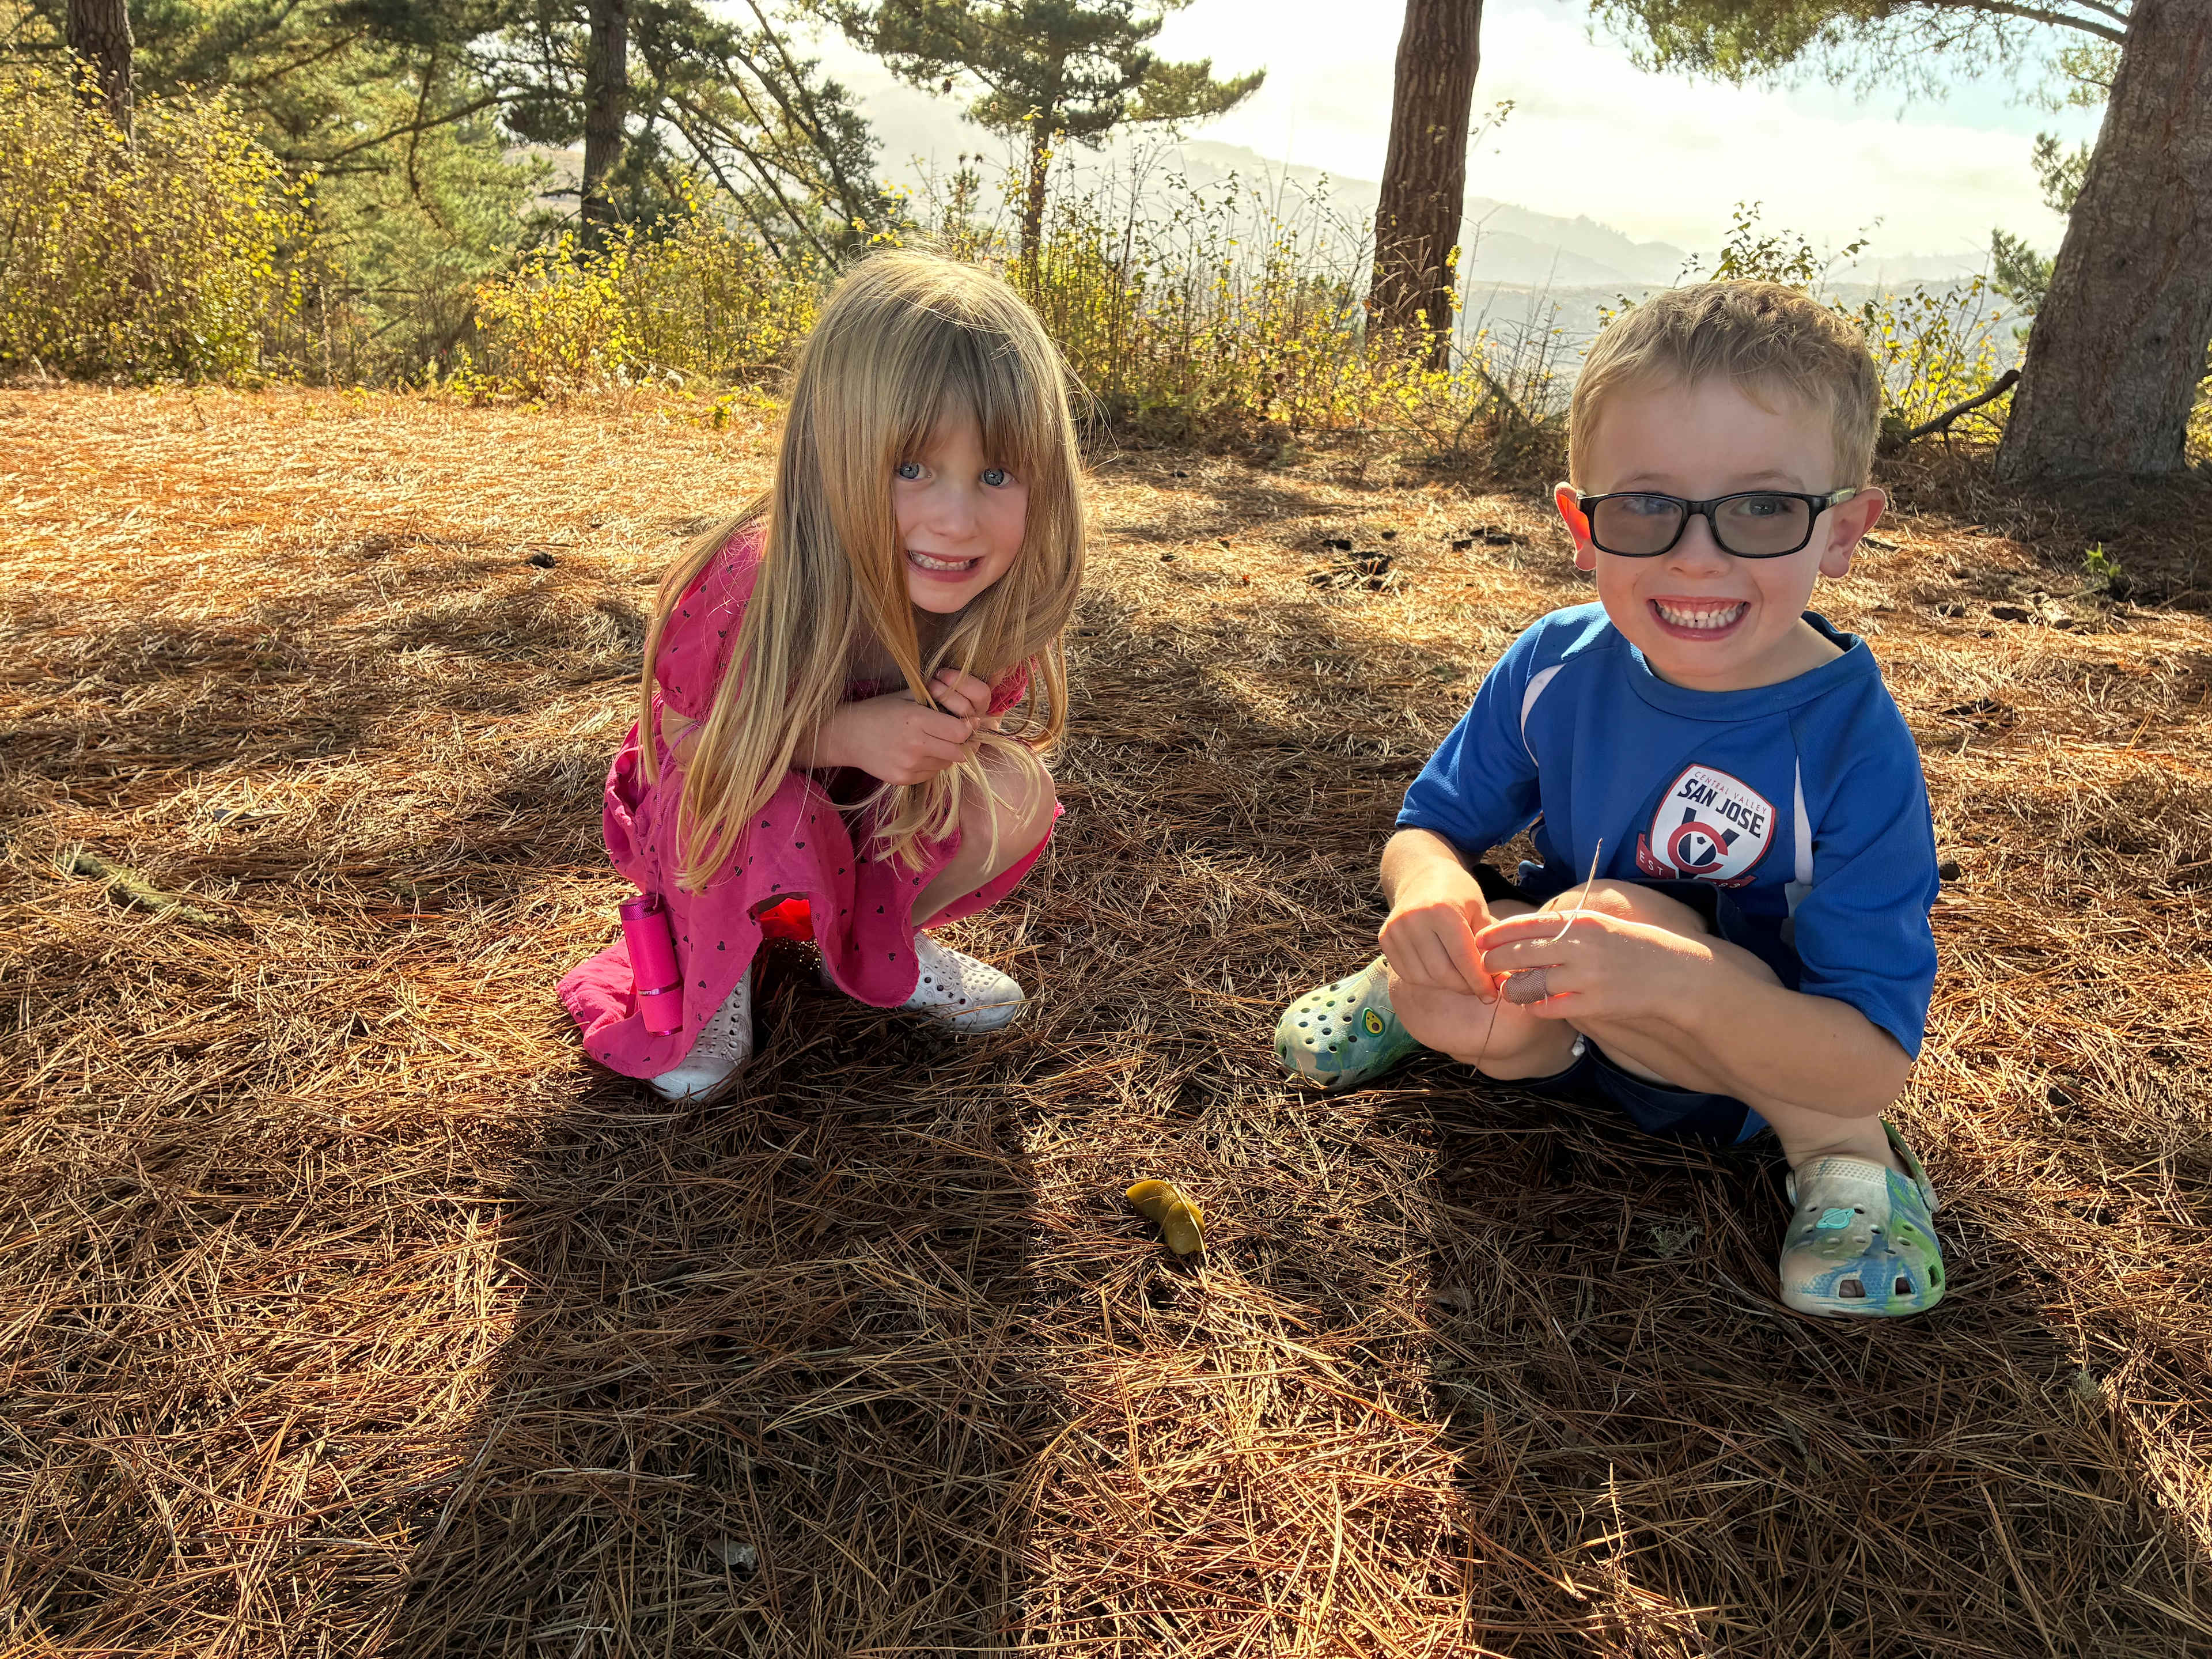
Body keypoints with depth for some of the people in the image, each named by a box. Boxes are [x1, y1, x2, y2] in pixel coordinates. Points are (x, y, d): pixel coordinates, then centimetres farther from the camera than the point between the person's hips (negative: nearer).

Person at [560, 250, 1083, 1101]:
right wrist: (846, 732, -40)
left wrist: (953, 729, -32)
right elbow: (679, 733, -24)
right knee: (771, 813, -38)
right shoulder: (752, 591, -38)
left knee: (1015, 792, -22)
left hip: (872, 817, 4)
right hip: (708, 810, -4)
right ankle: (711, 971, -4)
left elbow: (975, 713, -5)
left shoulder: (996, 595, -23)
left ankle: (880, 945, 7)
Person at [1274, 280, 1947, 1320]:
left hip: (1762, 1060, -3)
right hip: (1578, 1029, 4)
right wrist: (1429, 886, -30)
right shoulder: (1555, 668, -14)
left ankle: (1841, 1147, -10)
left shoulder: (1855, 749, -26)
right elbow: (1430, 830, -3)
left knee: (1611, 911, -32)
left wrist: (1677, 981, -46)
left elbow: (1873, 1064, -27)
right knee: (1453, 1005, -27)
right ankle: (1412, 999, 10)